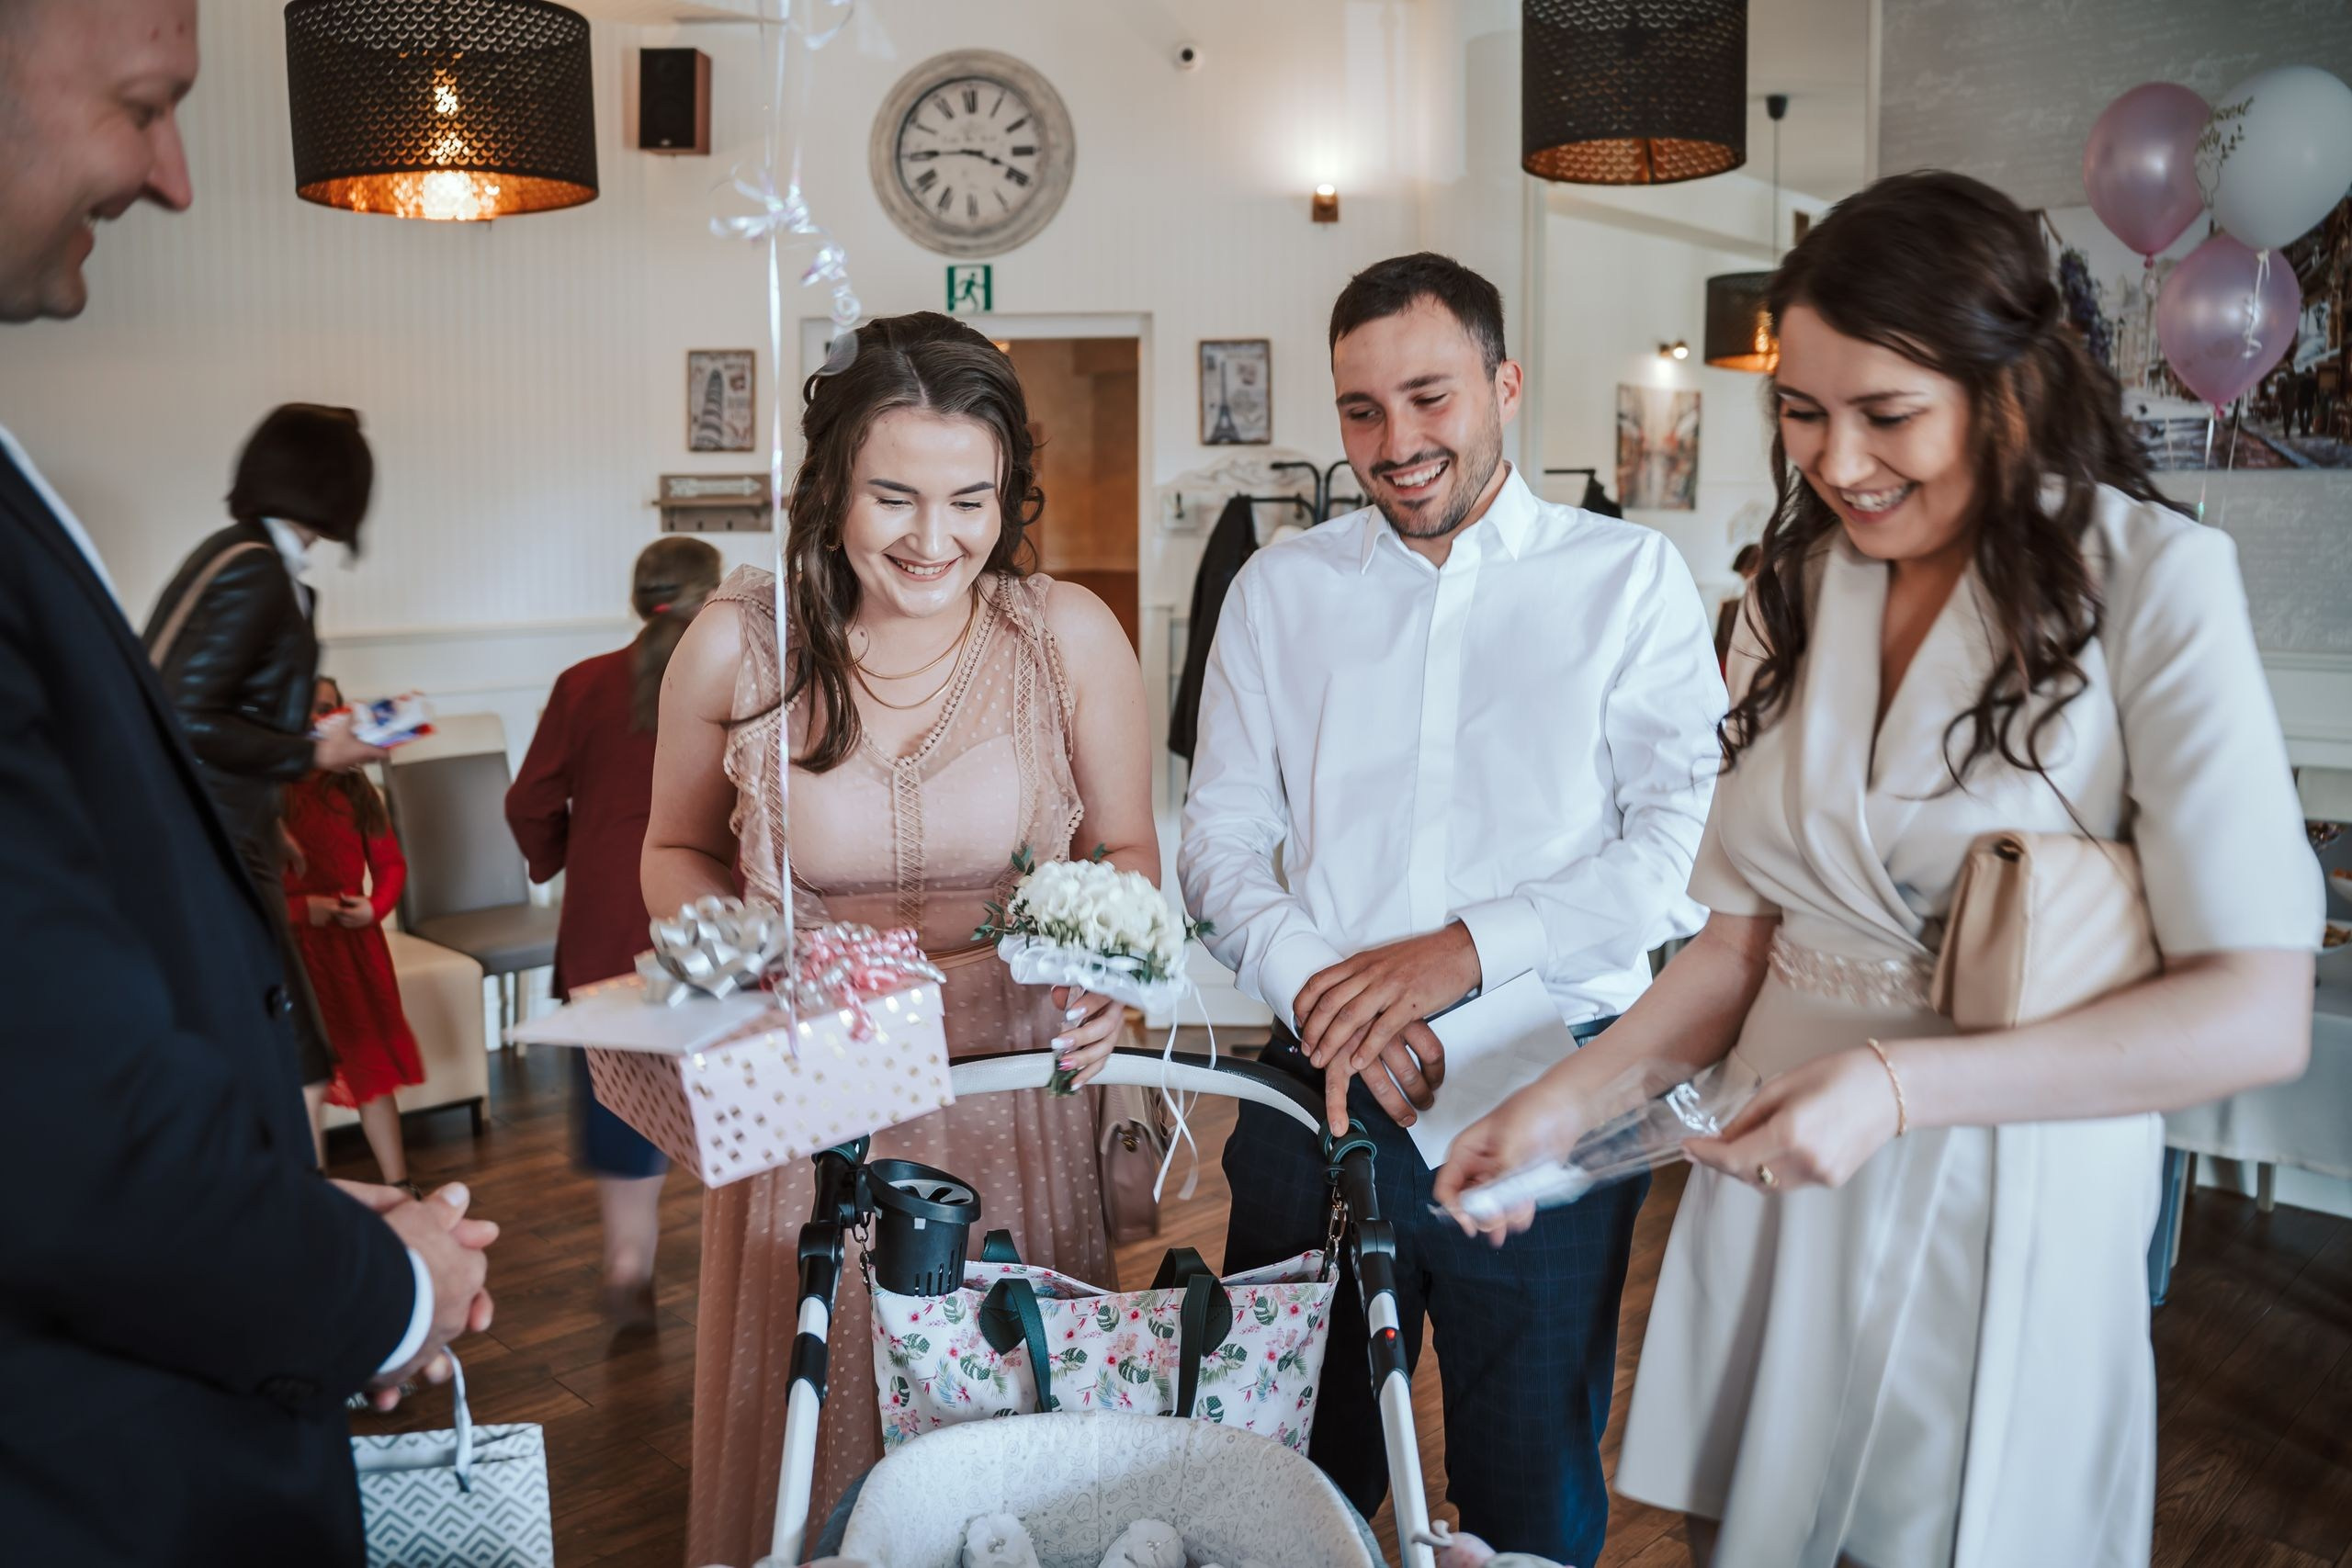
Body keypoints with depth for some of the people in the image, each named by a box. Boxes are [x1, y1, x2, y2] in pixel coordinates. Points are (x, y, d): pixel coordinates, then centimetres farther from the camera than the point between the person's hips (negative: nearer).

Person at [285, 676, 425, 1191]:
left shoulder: (353, 790, 5)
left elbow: (391, 862, 10)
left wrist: (375, 906, -7)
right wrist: (298, 908, -20)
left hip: (356, 943, 4)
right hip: (295, 949, -4)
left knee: (372, 1068, 11)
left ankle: (399, 1187, 20)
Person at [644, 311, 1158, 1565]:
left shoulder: (1069, 635, -8)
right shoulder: (738, 641, -7)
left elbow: (1126, 852, 4)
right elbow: (677, 853, 9)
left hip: (1012, 1102, 0)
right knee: (808, 1425, 15)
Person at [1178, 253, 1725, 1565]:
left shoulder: (1629, 579, 2)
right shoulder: (1281, 588, 9)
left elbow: (1688, 839, -7)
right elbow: (1222, 840, 6)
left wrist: (1467, 950, -17)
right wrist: (1316, 985, -11)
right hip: (1321, 1087, 2)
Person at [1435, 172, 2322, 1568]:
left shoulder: (2152, 582, -11)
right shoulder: (1798, 589, 6)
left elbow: (2260, 1015, -17)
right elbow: (1748, 936, 6)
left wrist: (1899, 1083, -25)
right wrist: (1576, 1098, -7)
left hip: (2008, 1197, -4)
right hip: (1777, 1169, 4)